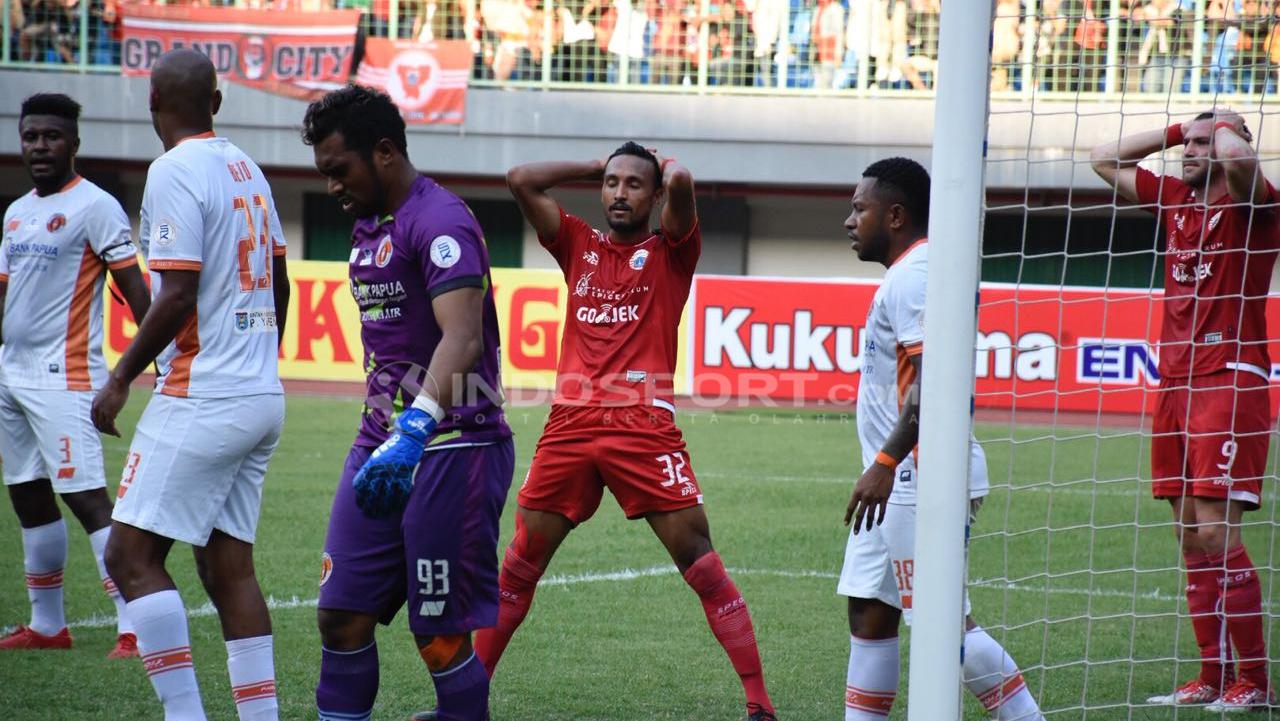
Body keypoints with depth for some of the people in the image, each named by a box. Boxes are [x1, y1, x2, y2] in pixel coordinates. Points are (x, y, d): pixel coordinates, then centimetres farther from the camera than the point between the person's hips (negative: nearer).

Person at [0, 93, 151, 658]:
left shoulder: (94, 206, -7)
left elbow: (134, 289, -11)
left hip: (62, 378, -9)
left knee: (85, 496, -13)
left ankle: (134, 628, -15)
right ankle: (47, 625, 19)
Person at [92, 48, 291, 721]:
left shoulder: (174, 172, -11)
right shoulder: (245, 168, 13)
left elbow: (178, 297, -17)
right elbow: (279, 284, 21)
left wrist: (120, 378, -9)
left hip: (203, 399, -8)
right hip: (262, 395, 8)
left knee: (132, 554, -6)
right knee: (229, 565, 9)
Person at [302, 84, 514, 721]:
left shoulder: (440, 221, -16)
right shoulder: (368, 227, 15)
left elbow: (460, 338, -30)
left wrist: (412, 434, -42)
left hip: (450, 450, -9)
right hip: (380, 449, 9)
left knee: (441, 633, -5)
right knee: (342, 617, 5)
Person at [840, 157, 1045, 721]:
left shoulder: (912, 277, -15)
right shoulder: (910, 273, 18)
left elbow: (930, 379, -26)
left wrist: (886, 462, -29)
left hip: (922, 481, -11)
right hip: (904, 482, 11)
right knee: (868, 609, 12)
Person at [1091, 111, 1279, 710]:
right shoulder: (1176, 198, 15)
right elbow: (1104, 161, 26)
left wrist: (1225, 126, -5)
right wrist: (1174, 131, 18)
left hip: (1231, 380, -7)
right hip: (1176, 381, 8)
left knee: (1215, 530, -13)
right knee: (1191, 537, 6)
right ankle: (1212, 677, 10)